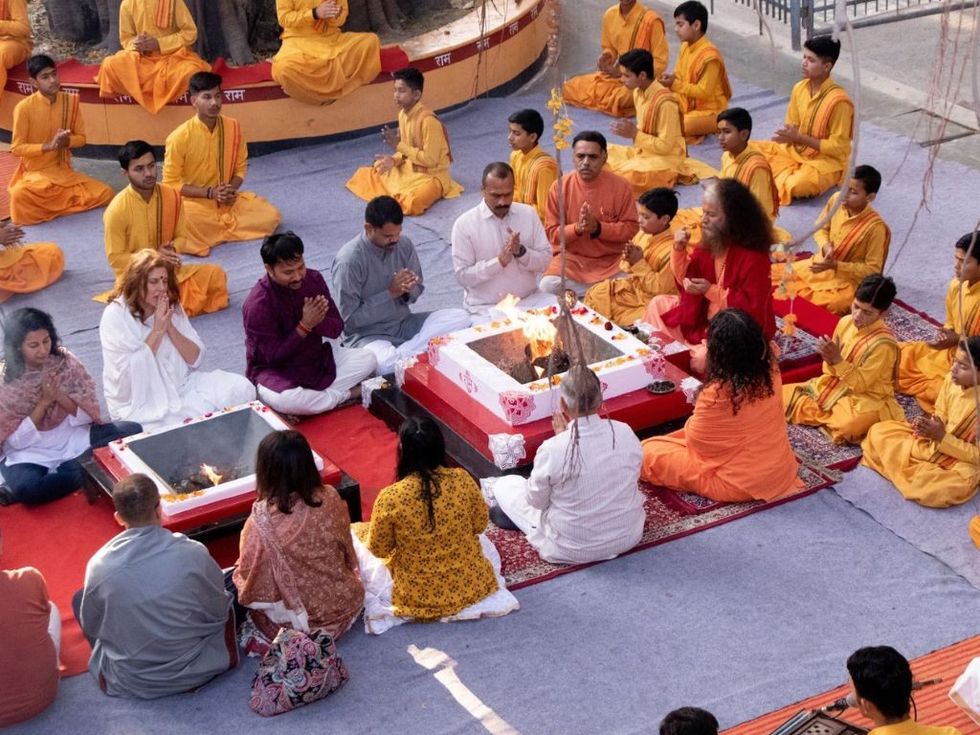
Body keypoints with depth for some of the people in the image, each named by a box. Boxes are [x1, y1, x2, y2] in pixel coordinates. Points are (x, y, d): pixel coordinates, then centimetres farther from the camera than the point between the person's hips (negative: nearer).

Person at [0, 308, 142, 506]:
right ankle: (85, 472, -14)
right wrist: (44, 402, -22)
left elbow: (89, 415, -4)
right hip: (29, 453, -4)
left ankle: (58, 476, -16)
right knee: (25, 487, -38)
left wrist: (59, 397, -21)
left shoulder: (64, 362, -6)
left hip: (72, 439, 4)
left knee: (133, 431, -17)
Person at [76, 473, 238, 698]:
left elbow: (91, 628, 0)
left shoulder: (99, 565, -16)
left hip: (127, 683, 1)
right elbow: (218, 611, -4)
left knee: (80, 598, 22)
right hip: (193, 673, -1)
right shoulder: (193, 554, -19)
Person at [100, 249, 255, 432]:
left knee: (242, 388, -14)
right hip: (141, 403, -6)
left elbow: (195, 359, 1)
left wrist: (170, 327, -14)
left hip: (182, 385, 6)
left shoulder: (172, 307, 5)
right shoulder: (115, 316, -11)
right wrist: (157, 331, -18)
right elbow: (128, 374, -18)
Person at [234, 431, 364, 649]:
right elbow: (348, 555, 1)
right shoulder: (330, 499, -16)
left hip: (295, 618, -4)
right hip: (343, 607, 4)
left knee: (231, 581, 20)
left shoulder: (262, 520, -27)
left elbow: (249, 577, -14)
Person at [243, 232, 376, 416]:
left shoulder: (314, 279, -7)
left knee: (368, 359, -10)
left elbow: (337, 328, -3)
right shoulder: (258, 304, -24)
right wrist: (305, 326, -30)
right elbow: (273, 356, -22)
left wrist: (318, 321, -27)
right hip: (275, 371, -6)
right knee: (286, 400, -39)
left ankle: (311, 396, -14)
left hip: (317, 358, 6)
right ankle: (348, 394, -15)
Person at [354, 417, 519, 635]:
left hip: (417, 597, -3)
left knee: (356, 538, 20)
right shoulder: (462, 480, -17)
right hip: (471, 585, 3)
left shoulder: (390, 498, -25)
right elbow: (480, 526, 1)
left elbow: (379, 549, -8)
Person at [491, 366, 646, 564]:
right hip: (628, 536, 3)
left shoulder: (552, 450, -26)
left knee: (504, 484, 14)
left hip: (573, 550, -3)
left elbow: (536, 501, -8)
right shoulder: (625, 433, -16)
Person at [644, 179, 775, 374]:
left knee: (703, 359, -31)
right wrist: (680, 250, -11)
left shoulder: (754, 256, -25)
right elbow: (685, 278, 7)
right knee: (658, 305, 9)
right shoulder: (710, 244, -1)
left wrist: (712, 291, -29)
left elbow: (752, 307, -25)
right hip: (705, 318, 8)